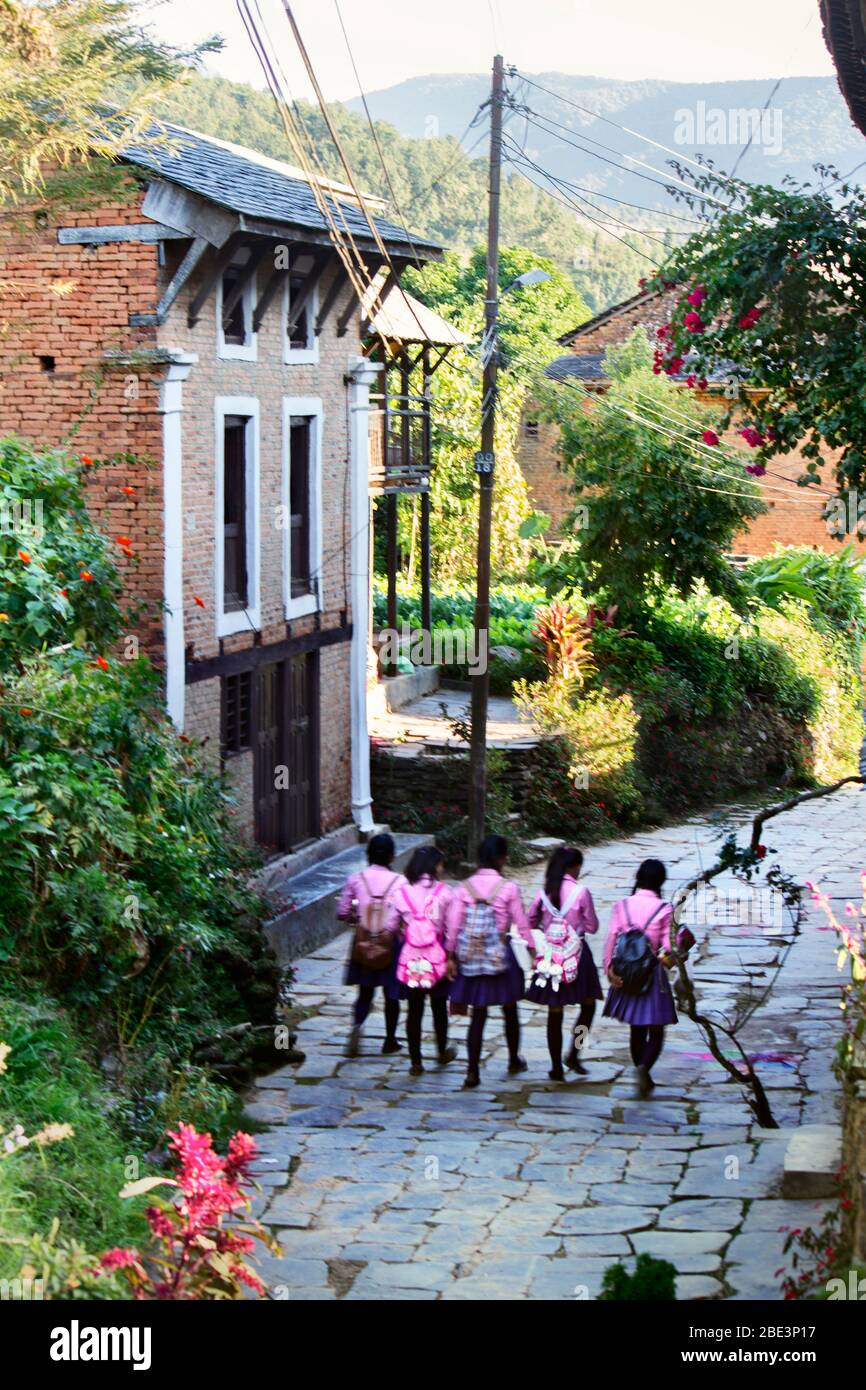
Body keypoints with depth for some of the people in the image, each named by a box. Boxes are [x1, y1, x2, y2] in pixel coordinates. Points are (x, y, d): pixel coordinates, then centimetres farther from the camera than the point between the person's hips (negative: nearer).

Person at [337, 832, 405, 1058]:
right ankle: (390, 1041, 22)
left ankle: (357, 1025, -13)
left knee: (365, 991, 13)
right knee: (391, 994, 13)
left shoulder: (355, 879, -5)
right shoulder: (399, 882, -11)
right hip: (391, 942, -2)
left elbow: (343, 912, -1)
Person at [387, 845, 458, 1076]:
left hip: (411, 961, 1)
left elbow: (391, 925, 3)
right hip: (437, 959, -1)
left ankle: (415, 1061, 13)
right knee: (439, 1007, 19)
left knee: (414, 1010, 9)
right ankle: (443, 1052, 35)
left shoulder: (402, 893, -4)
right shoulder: (443, 893, -10)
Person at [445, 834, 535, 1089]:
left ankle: (472, 1071, 1)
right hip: (500, 956, -2)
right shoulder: (508, 888, -11)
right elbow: (521, 924, -6)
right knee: (510, 1010, 19)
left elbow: (453, 924, -4)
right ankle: (514, 1060, 36)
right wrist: (532, 950, 6)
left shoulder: (465, 887, -4)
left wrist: (451, 956, 5)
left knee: (478, 1014, 8)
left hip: (472, 959, 2)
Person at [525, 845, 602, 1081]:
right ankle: (573, 1055, 3)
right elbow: (592, 927, -5)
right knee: (588, 1005, 15)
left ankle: (556, 1067, 12)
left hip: (551, 954, 3)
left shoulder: (544, 892, -1)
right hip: (576, 954, -3)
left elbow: (531, 922, 7)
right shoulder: (581, 892, -12)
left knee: (555, 1013, 9)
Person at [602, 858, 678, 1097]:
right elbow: (668, 945, -9)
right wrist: (667, 959, 10)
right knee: (656, 1032, 5)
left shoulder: (621, 906, -2)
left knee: (636, 1030, 18)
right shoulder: (664, 909, -9)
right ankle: (644, 1067, -21)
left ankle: (644, 1077, 26)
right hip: (652, 975, -3)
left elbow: (611, 939, -7)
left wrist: (609, 969, -6)